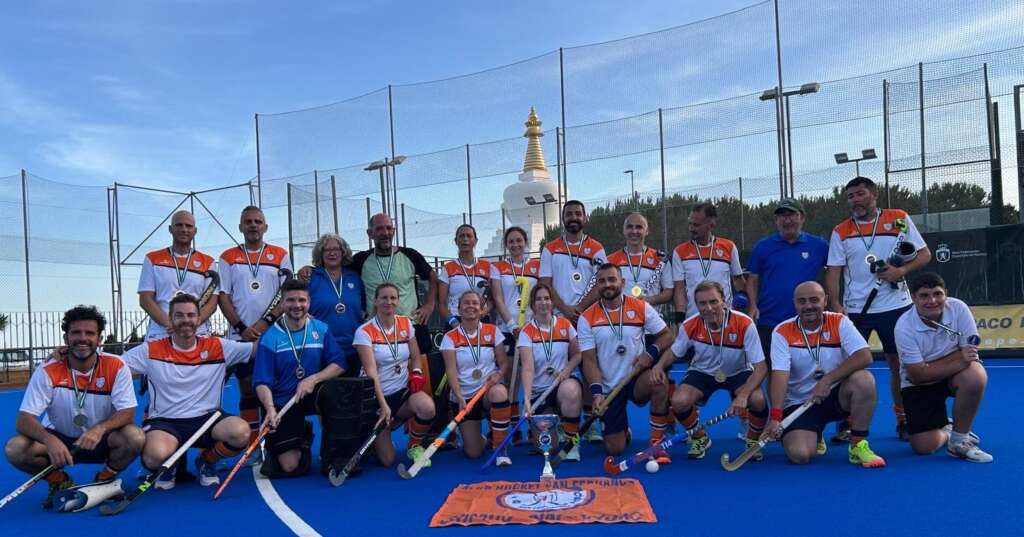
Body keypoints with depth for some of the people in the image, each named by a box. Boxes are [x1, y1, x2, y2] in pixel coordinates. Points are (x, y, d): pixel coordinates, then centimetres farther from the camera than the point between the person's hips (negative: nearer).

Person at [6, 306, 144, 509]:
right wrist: (50, 440, -40)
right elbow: (24, 420, -20)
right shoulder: (48, 371, -15)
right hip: (59, 440, 1)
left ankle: (106, 478, 1)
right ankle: (59, 481, 3)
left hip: (101, 441, -1)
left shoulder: (115, 367, -16)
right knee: (15, 448, -26)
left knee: (135, 437, -31)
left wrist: (100, 429, -39)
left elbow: (127, 413, -18)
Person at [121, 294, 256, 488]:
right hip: (164, 422, -1)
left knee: (241, 432, -29)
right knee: (155, 456, -35)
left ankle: (206, 462, 7)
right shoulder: (152, 350, 0)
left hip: (207, 419, 2)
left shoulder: (218, 347, 2)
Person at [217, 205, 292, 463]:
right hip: (241, 335, 1)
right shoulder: (228, 258, 8)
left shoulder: (280, 255, 7)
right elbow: (223, 297, 4)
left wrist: (267, 321, -11)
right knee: (247, 390, 4)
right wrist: (242, 327, -8)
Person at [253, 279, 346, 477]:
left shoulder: (321, 329, -1)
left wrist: (313, 380, -22)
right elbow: (262, 382, -14)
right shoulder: (270, 338, -9)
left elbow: (339, 364, -6)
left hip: (311, 396, 2)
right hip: (281, 404, -2)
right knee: (291, 466, -13)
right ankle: (302, 437, 23)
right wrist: (270, 409, -32)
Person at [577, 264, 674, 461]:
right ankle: (623, 431, 34)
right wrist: (597, 392, -19)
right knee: (614, 449, -5)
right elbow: (589, 360, -7)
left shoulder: (641, 308, -2)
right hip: (608, 387, 0)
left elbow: (666, 335, 2)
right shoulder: (587, 318, -5)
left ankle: (657, 443, -16)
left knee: (659, 380, -35)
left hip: (637, 379, 0)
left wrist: (650, 353, -17)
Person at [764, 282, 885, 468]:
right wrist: (775, 416, -30)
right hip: (799, 403, -1)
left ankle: (858, 446, -10)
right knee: (799, 455, -22)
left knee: (863, 380, -29)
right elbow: (780, 375, -19)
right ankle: (814, 438, 17)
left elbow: (864, 356, -19)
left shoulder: (839, 322, -5)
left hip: (836, 395, 1)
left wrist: (827, 380, -27)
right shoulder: (782, 332, -8)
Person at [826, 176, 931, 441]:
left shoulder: (900, 219, 3)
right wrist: (835, 305, -12)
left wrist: (901, 271, -14)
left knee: (899, 365, 6)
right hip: (854, 310, 1)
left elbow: (924, 254, 4)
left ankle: (904, 420, 22)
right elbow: (833, 272, 1)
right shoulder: (840, 232, 4)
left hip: (895, 307, 0)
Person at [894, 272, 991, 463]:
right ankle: (945, 429, 28)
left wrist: (929, 367, -26)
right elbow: (918, 375, -23)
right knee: (925, 446, -12)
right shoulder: (904, 327, -22)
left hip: (955, 375, 2)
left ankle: (959, 439, -12)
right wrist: (960, 361, -32)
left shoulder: (958, 308, -16)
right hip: (918, 384, -2)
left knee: (976, 376, -35)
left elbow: (970, 353, -16)